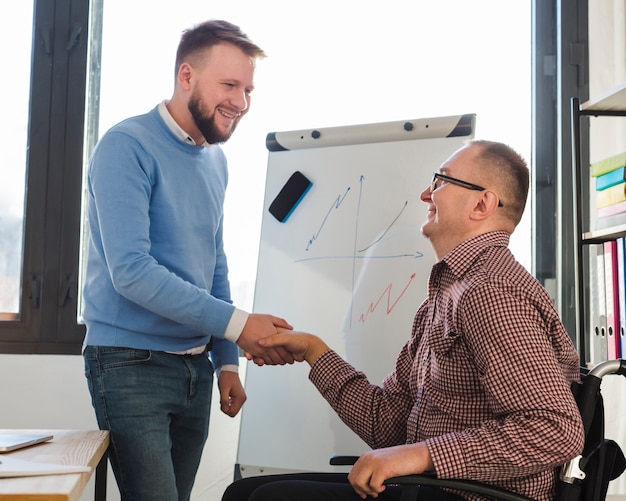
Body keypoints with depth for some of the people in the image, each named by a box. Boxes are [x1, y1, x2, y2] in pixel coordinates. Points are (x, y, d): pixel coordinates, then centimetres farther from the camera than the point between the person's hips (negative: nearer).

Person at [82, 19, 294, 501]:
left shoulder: (216, 161, 11)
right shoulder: (127, 147, -13)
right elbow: (130, 270, -22)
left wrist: (227, 360, 13)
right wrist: (236, 323, -24)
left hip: (196, 365, 7)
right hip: (132, 364, -7)